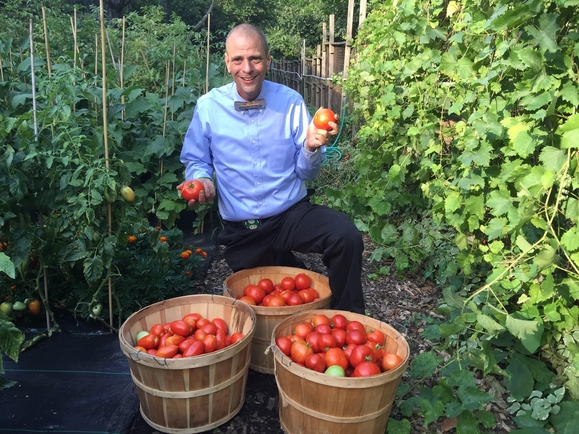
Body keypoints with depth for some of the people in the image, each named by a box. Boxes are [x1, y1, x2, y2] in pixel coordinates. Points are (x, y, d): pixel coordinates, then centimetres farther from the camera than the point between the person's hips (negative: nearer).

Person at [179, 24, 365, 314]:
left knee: (346, 236, -28)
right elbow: (196, 161, 8)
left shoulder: (290, 102, -3)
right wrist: (201, 179, -15)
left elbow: (307, 173, -3)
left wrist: (311, 148, -24)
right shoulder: (208, 106, -3)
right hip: (241, 231, 2)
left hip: (292, 214, -1)